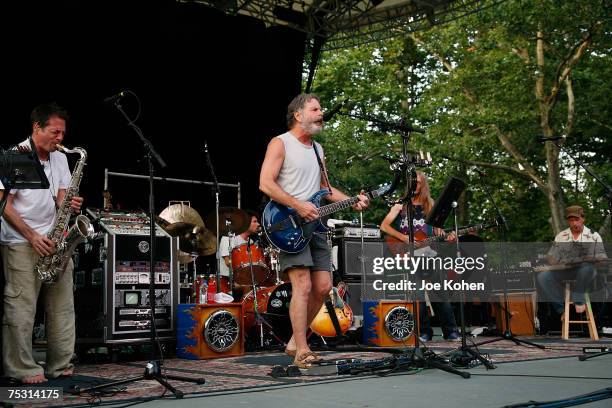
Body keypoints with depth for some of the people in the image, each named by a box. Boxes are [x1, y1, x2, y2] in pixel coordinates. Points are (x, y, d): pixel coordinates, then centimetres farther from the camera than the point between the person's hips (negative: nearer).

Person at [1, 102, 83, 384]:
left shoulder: (59, 159, 11)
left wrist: (70, 203, -11)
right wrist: (32, 236, -18)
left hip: (55, 242, 7)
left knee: (62, 305, 6)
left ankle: (61, 366, 14)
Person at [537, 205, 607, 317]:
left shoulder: (594, 236, -1)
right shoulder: (560, 236, 6)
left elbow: (602, 258, -9)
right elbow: (551, 257, 3)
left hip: (587, 272, -3)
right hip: (565, 271, 3)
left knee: (587, 266, -38)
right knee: (542, 277, -21)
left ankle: (578, 299, -16)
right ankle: (562, 308, -11)